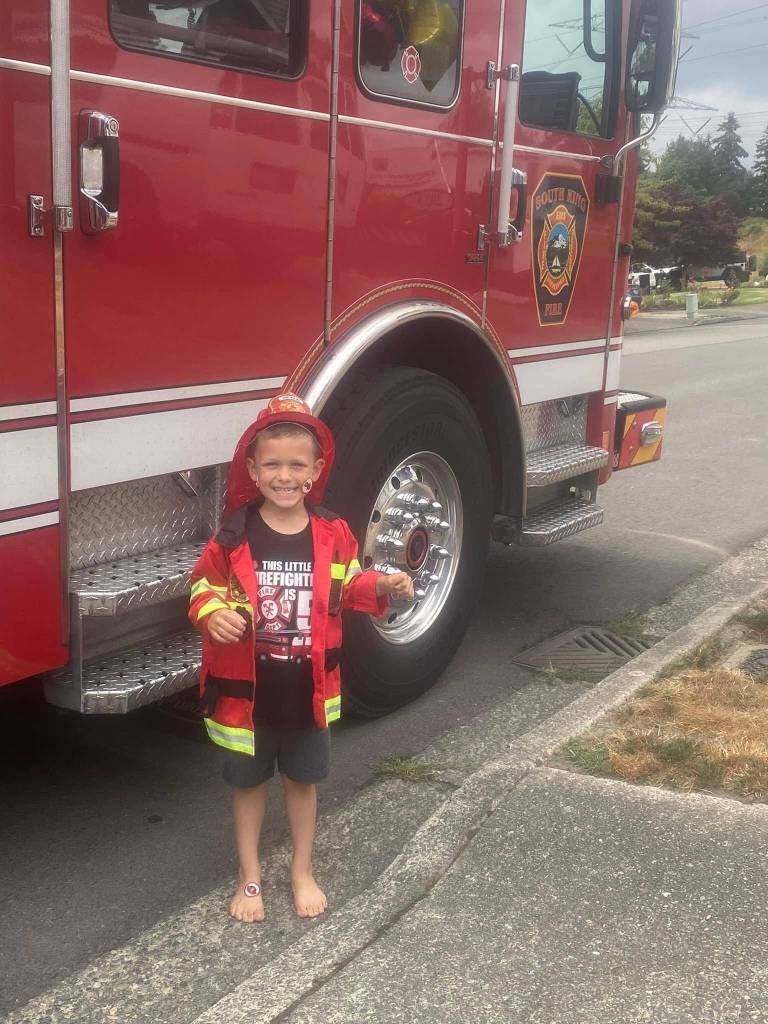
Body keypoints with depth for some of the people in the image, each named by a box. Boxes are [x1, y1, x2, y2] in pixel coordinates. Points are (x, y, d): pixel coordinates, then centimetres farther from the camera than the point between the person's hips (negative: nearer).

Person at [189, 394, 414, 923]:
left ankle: (303, 870, 38)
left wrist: (381, 586, -10)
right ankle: (250, 876, 33)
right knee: (249, 781, 15)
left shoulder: (333, 533, -5)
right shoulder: (234, 536, -12)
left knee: (303, 779, 18)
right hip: (247, 686, -1)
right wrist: (215, 616, -25)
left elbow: (347, 588, 7)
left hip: (309, 687, 2)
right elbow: (205, 588, -5)